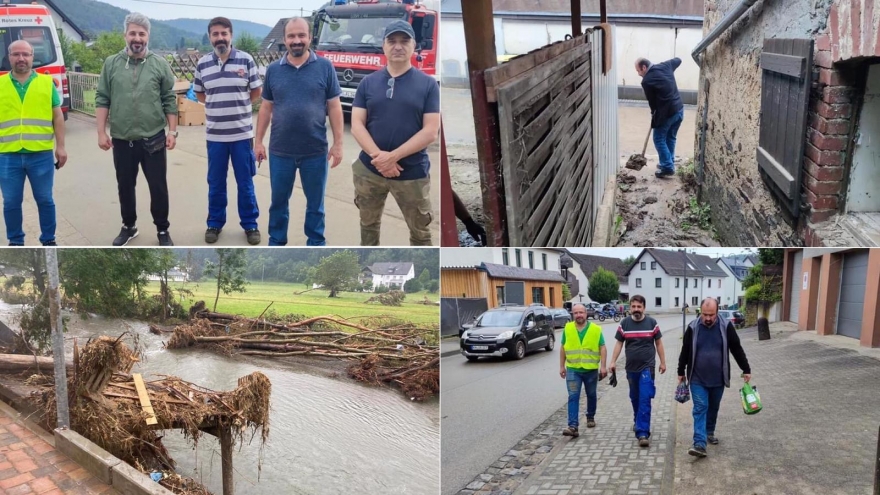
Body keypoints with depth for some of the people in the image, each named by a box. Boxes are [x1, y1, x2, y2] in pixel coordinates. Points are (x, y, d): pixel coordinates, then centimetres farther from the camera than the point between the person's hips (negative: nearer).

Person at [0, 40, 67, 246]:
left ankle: (48, 240, 23)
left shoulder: (47, 82, 5)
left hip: (41, 154, -1)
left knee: (45, 200, 9)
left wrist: (60, 147, 0)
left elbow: (58, 117, 5)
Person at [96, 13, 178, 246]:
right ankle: (129, 226, 33)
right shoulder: (111, 64, 2)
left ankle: (162, 229, 22)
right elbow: (102, 100, 3)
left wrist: (172, 131, -4)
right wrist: (101, 132, -2)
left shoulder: (160, 64, -1)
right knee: (125, 187, 15)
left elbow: (170, 101, 0)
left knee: (158, 187, 6)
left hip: (154, 140, -2)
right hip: (122, 140, 2)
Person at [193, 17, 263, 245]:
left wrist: (237, 105, 4)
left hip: (242, 133, -2)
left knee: (245, 182, 8)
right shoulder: (202, 64, 3)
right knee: (215, 183, 11)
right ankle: (215, 223, 25)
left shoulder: (246, 60, -3)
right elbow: (199, 93, 16)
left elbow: (257, 91, 4)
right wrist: (218, 106, 6)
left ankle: (250, 224, 20)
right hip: (215, 135, 2)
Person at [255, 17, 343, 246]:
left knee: (315, 202, 12)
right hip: (280, 151, 2)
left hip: (315, 151, -2)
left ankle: (316, 244, 28)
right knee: (279, 201, 14)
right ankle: (276, 243, 31)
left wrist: (338, 143, -4)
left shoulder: (325, 67, -2)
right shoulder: (273, 70, 4)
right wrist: (258, 141, 7)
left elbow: (334, 107, -1)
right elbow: (266, 108, 9)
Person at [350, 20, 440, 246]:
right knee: (369, 224, 19)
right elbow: (357, 125, -2)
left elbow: (431, 132, -10)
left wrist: (393, 156, -19)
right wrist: (378, 156, -19)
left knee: (420, 231, 9)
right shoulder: (368, 82, 3)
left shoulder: (428, 84, -3)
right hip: (369, 169, 3)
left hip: (412, 172, -2)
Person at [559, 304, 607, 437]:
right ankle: (573, 426, -12)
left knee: (591, 395, 17)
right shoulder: (567, 329, 0)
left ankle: (590, 417, 39)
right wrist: (562, 366, 6)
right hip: (573, 369, 0)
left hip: (591, 370, 0)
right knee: (573, 397, -7)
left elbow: (602, 348, -2)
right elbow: (563, 348, 7)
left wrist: (603, 366, -9)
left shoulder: (596, 329, -4)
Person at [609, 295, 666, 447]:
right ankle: (638, 421, 39)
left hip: (647, 367, -3)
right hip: (631, 368, 3)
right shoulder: (624, 323, 2)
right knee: (635, 398, 16)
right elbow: (619, 343, 6)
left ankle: (642, 433, -12)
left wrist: (663, 362, 6)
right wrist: (613, 361, -1)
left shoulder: (652, 323, -3)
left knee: (645, 399, -10)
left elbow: (658, 343, 5)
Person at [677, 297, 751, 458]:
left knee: (713, 408, 17)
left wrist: (746, 370, 5)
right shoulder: (693, 328, -6)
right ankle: (700, 444, -13)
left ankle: (709, 432, 38)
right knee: (700, 409, -7)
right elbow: (685, 352, 4)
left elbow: (737, 349, 3)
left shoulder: (726, 326, -6)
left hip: (718, 379, 1)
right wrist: (681, 372, 10)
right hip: (697, 379, -1)